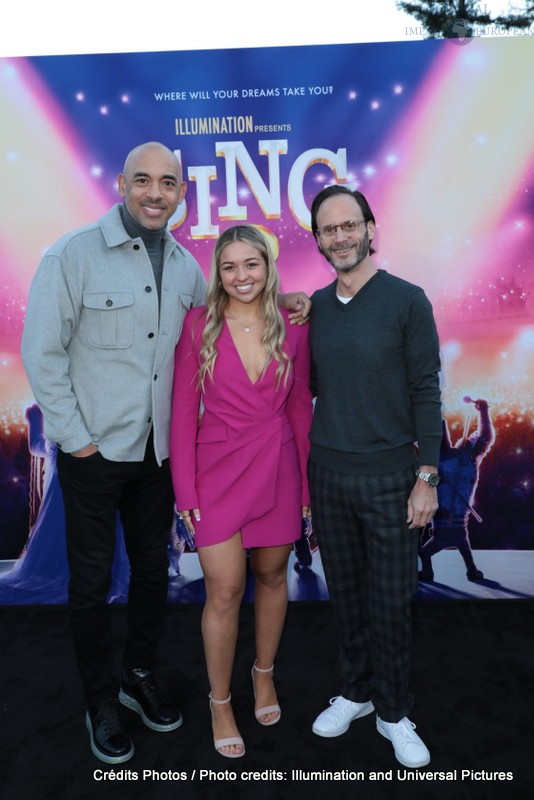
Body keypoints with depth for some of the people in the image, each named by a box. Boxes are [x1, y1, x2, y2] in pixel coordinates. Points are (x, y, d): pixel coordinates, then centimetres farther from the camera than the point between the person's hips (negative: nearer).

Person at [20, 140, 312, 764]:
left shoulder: (183, 264, 4)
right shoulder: (74, 255, -12)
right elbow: (42, 355, -12)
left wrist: (278, 301, 4)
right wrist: (76, 438, -12)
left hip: (157, 449, 5)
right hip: (93, 451, -5)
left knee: (153, 567, 17)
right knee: (92, 578, 10)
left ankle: (140, 676, 41)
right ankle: (100, 700, 32)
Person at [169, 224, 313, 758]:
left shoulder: (291, 329, -1)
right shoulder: (198, 324, -6)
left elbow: (300, 408, 5)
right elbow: (183, 410, -4)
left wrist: (307, 480, 5)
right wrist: (185, 487, -6)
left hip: (277, 470, 2)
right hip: (219, 470, -2)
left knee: (272, 576, 17)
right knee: (224, 591, 2)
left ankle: (264, 673, 43)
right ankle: (219, 702, 27)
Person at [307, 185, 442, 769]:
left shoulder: (407, 301, -6)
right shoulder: (314, 306, 6)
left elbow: (426, 392, -7)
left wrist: (426, 478, -9)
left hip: (389, 477, -3)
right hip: (328, 474, 4)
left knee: (389, 602, 7)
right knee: (346, 594, 14)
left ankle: (393, 713, 28)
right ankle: (355, 692, 35)